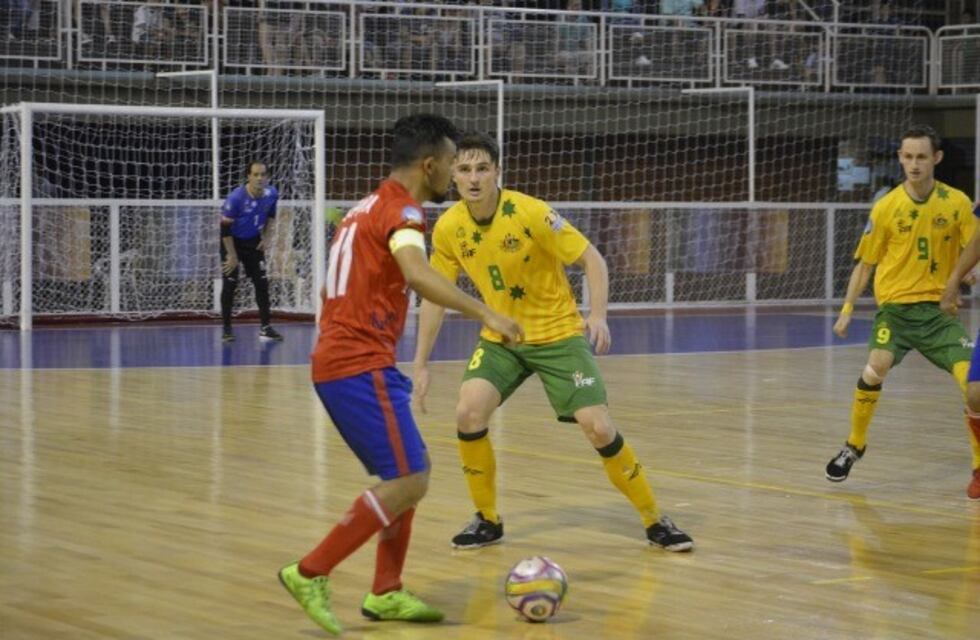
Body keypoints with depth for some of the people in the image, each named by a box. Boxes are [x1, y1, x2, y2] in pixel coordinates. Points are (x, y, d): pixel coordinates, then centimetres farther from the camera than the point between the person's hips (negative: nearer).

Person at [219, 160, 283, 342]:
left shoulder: (271, 194, -14)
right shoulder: (236, 198, -28)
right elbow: (225, 227, -21)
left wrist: (265, 237, 5)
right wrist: (232, 255, -17)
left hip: (254, 242, 4)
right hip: (233, 241, -4)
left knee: (262, 283, 2)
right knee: (230, 284, -6)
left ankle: (266, 327, 9)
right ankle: (226, 329, 3)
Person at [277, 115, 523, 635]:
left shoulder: (368, 208, 20)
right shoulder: (400, 210, -10)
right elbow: (418, 275, -30)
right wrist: (484, 314, -33)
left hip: (338, 361, 10)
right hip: (362, 367, -10)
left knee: (407, 474, 16)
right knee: (409, 481, -10)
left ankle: (385, 594, 15)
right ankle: (310, 573, -9)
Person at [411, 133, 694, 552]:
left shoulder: (530, 213, -21)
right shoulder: (448, 228, -9)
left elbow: (592, 259, -14)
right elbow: (435, 297, 2)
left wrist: (598, 315, -30)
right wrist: (420, 365, -1)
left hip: (557, 334, -3)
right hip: (500, 338, 3)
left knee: (598, 428, -12)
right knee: (468, 413, -19)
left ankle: (655, 522, 7)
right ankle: (487, 520, 2)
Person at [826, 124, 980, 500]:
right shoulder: (886, 208, -1)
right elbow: (865, 263, 8)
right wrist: (847, 309, 5)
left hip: (939, 307, 0)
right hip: (895, 304, 0)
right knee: (875, 368, -24)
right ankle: (855, 445, 2)